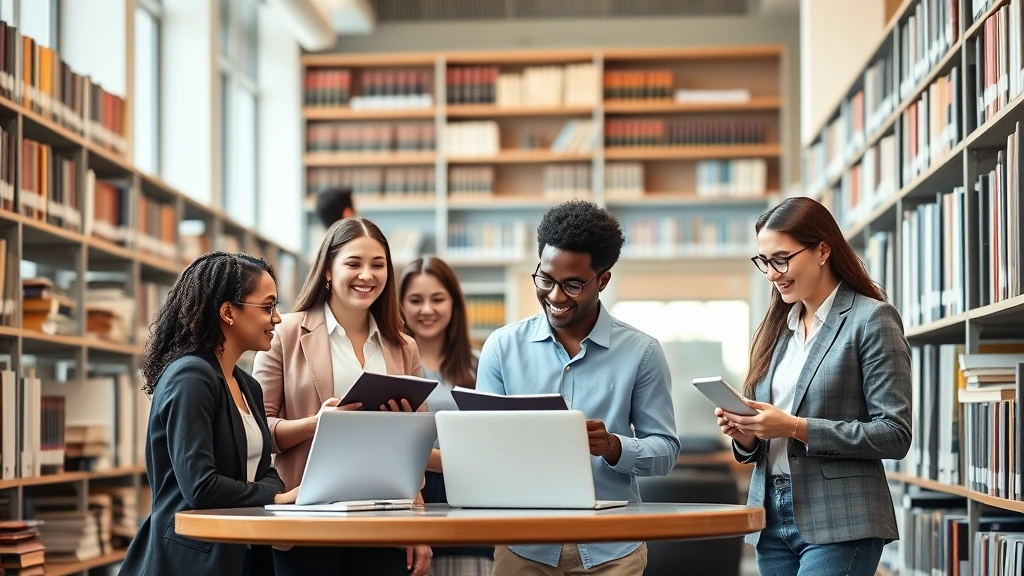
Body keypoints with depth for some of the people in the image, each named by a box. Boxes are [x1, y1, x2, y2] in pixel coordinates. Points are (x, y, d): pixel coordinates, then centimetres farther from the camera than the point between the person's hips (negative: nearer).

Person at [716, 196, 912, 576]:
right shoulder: (777, 328, 14)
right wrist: (745, 436, -4)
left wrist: (796, 427, -18)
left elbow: (894, 434, -11)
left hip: (838, 523, -7)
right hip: (773, 518, 7)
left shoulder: (872, 319, -5)